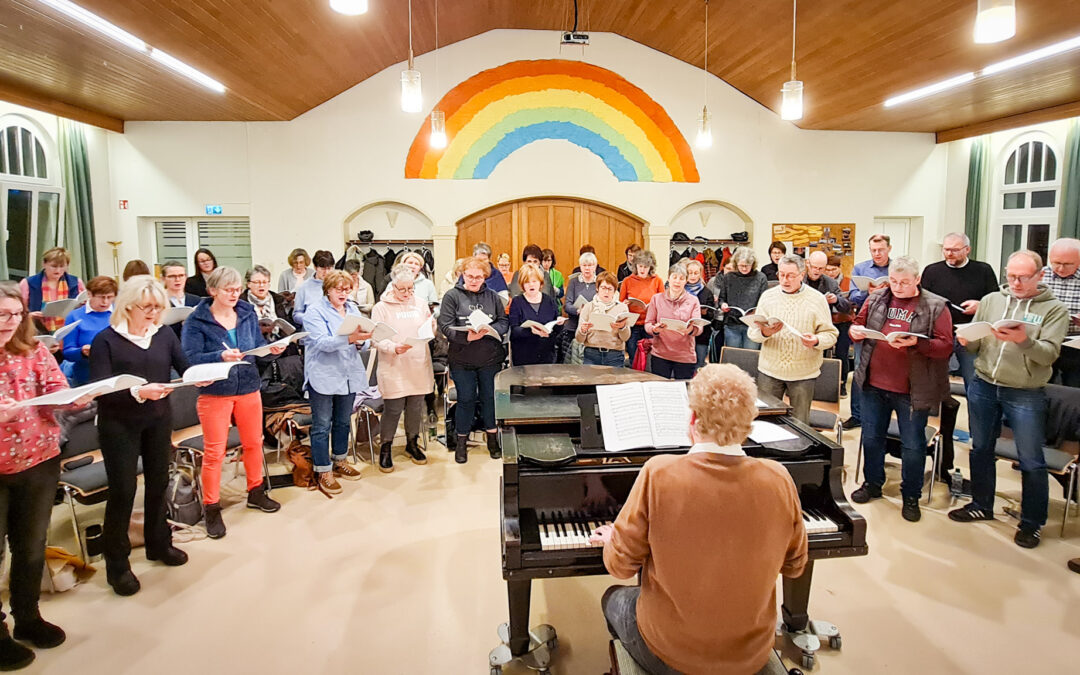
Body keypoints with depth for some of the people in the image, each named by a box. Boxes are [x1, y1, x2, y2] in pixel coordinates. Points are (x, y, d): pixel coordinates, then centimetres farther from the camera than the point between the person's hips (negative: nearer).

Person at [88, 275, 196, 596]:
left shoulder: (164, 335, 0)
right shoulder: (106, 340, -11)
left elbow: (186, 368, -3)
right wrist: (137, 392, -34)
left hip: (158, 420, 4)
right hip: (118, 424, -4)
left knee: (158, 482, 14)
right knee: (123, 489, 0)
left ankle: (158, 543, 33)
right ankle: (117, 563, 14)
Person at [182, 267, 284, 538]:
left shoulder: (248, 313, 2)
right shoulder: (196, 321, -10)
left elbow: (259, 345, 5)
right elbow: (191, 358, -17)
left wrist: (273, 349, -16)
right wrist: (221, 356, -32)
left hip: (248, 388, 4)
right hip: (214, 392, -4)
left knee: (254, 442, 16)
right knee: (214, 452, 2)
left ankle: (256, 492, 35)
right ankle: (211, 508, 16)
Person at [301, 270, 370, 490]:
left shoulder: (353, 310, 11)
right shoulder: (315, 311, -8)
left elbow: (360, 342, 11)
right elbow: (322, 342, -21)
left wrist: (360, 340, -14)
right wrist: (350, 338, -33)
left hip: (349, 375, 6)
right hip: (323, 376, -6)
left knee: (343, 421, 17)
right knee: (322, 426, 1)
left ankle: (340, 461, 33)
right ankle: (323, 472, 11)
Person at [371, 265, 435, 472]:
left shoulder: (421, 303, 8)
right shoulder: (381, 308, -4)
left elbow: (430, 329, 16)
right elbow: (377, 339, -9)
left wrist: (432, 326, -6)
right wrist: (394, 348, -26)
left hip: (419, 366, 4)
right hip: (394, 368, -4)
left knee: (416, 407, 13)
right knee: (393, 410, -1)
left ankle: (412, 443, 31)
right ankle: (385, 447, 18)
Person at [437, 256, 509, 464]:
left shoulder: (493, 296, 5)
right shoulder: (452, 296, -3)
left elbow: (504, 322, 3)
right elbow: (445, 326, -11)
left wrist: (488, 330, -17)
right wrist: (467, 336, -26)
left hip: (490, 358, 2)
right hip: (462, 359, -2)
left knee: (490, 398, 12)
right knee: (466, 399, 7)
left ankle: (492, 438, 29)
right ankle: (462, 441, 24)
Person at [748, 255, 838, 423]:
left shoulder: (817, 299, 1)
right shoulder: (767, 296, 4)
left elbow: (830, 334, -1)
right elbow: (752, 332, 0)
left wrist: (816, 341, -22)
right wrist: (764, 333, -22)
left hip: (803, 372, -1)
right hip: (769, 370, 1)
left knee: (800, 424, 6)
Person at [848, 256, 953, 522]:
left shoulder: (935, 306, -6)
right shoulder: (875, 300, 4)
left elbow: (945, 346, -11)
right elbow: (859, 323, 14)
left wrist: (916, 343, -27)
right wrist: (855, 330, -9)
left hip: (912, 391, -3)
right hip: (873, 385, 4)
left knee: (913, 446, 8)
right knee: (871, 438, 16)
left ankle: (911, 497, 27)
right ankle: (872, 484, 36)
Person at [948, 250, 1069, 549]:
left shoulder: (1055, 309, -3)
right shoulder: (990, 300, 6)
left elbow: (1049, 354, -14)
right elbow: (975, 346, 7)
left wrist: (1024, 341, -32)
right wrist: (967, 340, -16)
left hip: (1026, 394, -3)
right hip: (983, 386, 3)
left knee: (1031, 461, 5)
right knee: (981, 449, 14)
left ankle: (1031, 523, 20)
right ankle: (982, 505, 31)